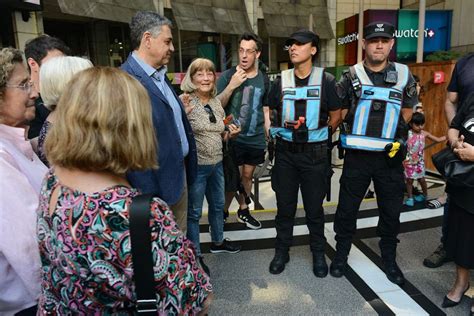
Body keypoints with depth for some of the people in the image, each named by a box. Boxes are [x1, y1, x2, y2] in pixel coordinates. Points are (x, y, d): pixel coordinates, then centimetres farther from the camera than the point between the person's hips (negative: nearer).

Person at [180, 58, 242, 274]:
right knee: (194, 212, 6)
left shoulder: (216, 102, 7)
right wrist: (184, 113, -31)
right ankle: (195, 255, 23)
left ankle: (218, 242, 44)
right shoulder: (184, 101, -14)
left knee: (218, 205, 22)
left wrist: (230, 133, -4)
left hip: (216, 163, 7)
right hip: (196, 165, -7)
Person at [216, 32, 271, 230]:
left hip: (256, 139, 3)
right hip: (233, 138, -3)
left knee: (247, 175, 14)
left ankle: (243, 211, 31)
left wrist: (270, 137, 9)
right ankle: (223, 212, 21)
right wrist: (232, 85, -21)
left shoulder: (263, 79, 6)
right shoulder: (227, 76, -5)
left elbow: (265, 110, 12)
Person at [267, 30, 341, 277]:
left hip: (314, 153, -2)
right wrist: (280, 133, 7)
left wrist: (316, 136, 4)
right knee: (285, 206, 11)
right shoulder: (282, 80, 5)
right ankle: (281, 251, 27)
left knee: (314, 208, 9)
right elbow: (272, 112, 16)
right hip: (285, 152, 3)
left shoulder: (325, 80, -3)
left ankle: (318, 254, 28)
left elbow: (336, 116, 2)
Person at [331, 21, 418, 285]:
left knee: (391, 210, 12)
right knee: (347, 208, 7)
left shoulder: (403, 76, 5)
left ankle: (389, 258, 31)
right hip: (357, 155, -1)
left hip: (390, 155, 2)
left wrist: (399, 138, 4)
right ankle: (341, 255, 25)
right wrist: (361, 133, 0)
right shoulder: (352, 76, 0)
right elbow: (340, 112, 4)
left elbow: (407, 111, 12)